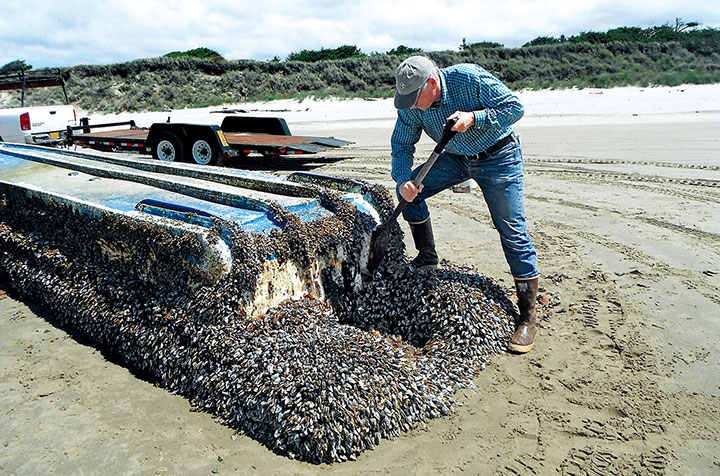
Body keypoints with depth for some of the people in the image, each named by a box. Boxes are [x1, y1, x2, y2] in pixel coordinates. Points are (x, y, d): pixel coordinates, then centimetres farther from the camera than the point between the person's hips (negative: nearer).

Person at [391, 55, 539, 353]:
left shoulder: (470, 78, -27)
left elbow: (515, 107, -21)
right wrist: (402, 180, -20)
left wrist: (474, 117, -34)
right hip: (457, 158, 6)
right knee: (409, 191, -7)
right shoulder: (412, 106, -12)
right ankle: (427, 259, 13)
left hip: (498, 158, -5)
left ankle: (528, 320, 0)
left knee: (513, 234, -9)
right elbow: (402, 144, -4)